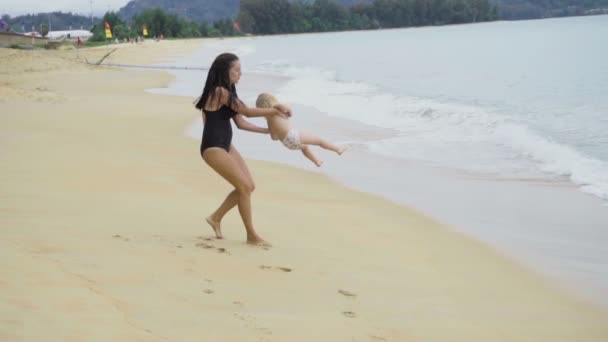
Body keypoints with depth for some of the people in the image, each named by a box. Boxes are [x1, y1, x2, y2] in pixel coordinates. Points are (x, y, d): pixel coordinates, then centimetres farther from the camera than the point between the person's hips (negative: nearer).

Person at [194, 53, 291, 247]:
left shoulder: (227, 93, 13)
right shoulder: (219, 92, -17)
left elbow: (240, 122, 13)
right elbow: (248, 112, -15)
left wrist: (267, 130, 10)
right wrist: (275, 110, -5)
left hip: (226, 146, 10)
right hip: (213, 148, -10)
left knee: (248, 186, 9)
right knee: (244, 187, -10)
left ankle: (216, 218, 24)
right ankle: (251, 236, 0)